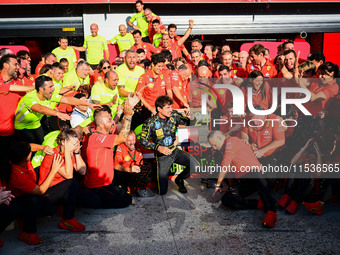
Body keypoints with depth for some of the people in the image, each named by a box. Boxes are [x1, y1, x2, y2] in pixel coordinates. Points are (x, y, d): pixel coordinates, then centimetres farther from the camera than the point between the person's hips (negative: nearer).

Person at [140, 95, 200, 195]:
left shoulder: (174, 115, -6)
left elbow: (189, 122, -3)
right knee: (162, 191, -7)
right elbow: (143, 141, -10)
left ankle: (179, 179, 14)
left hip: (175, 151, 4)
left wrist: (190, 118, -27)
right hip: (162, 156, -4)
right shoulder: (150, 123, -16)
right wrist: (158, 148, -23)